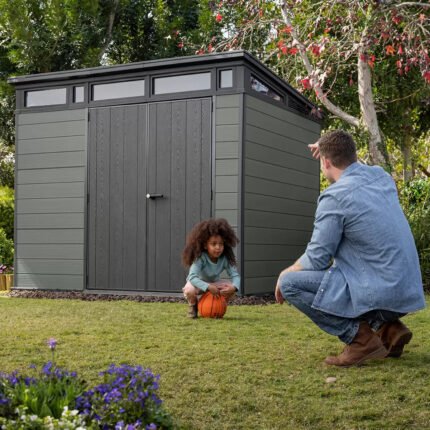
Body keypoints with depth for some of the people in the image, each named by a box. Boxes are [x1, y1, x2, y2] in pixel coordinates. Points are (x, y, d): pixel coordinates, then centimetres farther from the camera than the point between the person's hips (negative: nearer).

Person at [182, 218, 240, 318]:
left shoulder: (225, 259, -23)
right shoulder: (200, 258, -34)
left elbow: (235, 275, -25)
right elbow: (192, 277, -44)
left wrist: (233, 287, -50)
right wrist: (208, 287, -58)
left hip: (214, 282, 3)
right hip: (199, 283, -3)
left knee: (231, 289, -23)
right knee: (189, 290, -37)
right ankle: (193, 306, 0)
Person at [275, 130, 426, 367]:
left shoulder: (334, 197, -14)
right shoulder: (380, 175, 8)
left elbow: (317, 259, -9)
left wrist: (286, 273, 8)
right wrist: (330, 149, 38)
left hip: (378, 292, -8)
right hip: (408, 291, 8)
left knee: (289, 283, -4)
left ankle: (360, 337, -7)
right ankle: (387, 328, 14)